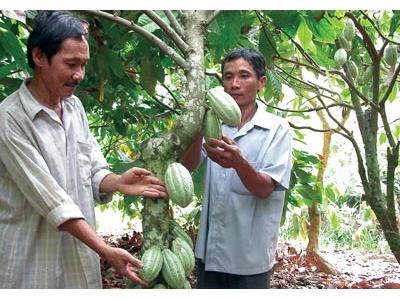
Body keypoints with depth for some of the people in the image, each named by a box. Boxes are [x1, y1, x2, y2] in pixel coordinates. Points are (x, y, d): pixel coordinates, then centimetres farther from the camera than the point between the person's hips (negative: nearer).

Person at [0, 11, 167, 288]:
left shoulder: (74, 106, 6)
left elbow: (93, 172, 7)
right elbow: (50, 198, -21)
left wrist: (118, 183, -15)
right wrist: (106, 251, -24)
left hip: (79, 255, 6)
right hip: (31, 261, -6)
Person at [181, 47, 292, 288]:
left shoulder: (277, 129, -7)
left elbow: (265, 189, -15)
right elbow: (187, 167, -10)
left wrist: (239, 163, -34)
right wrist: (198, 131, -29)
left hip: (250, 255, -3)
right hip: (210, 249, 3)